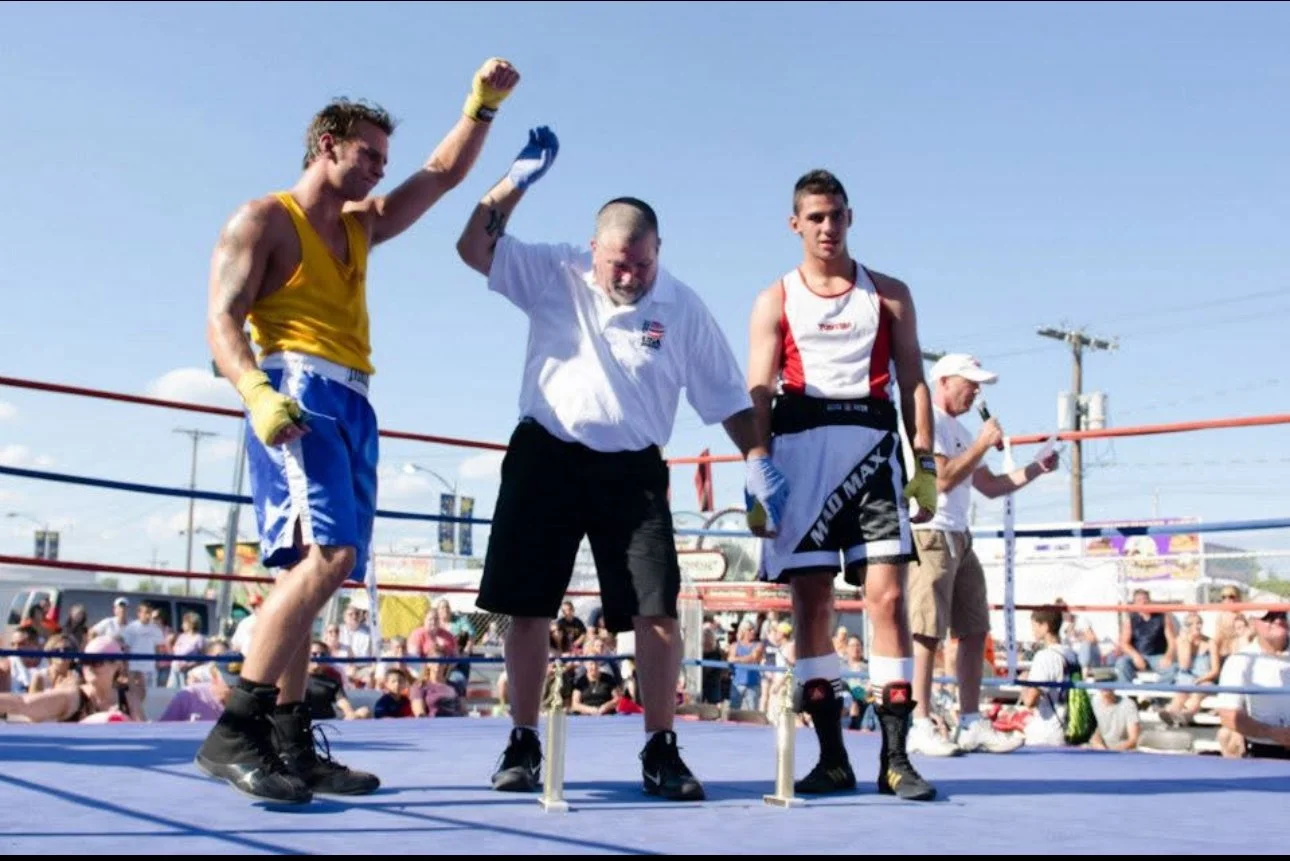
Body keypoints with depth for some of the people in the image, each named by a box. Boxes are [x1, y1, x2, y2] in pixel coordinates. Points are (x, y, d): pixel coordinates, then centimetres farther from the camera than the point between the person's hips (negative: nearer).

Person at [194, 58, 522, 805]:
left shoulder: (362, 226, 25)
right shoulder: (264, 221, 4)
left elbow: (446, 174, 31)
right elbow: (222, 321, -6)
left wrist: (483, 104, 19)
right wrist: (257, 394, -24)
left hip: (353, 407, 8)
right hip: (298, 394, -8)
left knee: (312, 567, 4)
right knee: (328, 553, -25)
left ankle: (290, 745, 5)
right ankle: (234, 733, -26)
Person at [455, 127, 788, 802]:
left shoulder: (682, 308, 0)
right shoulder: (555, 277, 1)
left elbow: (726, 396, 4)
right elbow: (474, 248, -6)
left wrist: (756, 460, -6)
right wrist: (518, 180, -12)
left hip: (633, 470, 0)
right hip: (545, 458, 1)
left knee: (657, 613, -7)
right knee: (529, 608, 2)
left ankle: (661, 751, 3)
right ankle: (523, 745, 15)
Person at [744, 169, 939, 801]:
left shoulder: (888, 294, 15)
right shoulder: (775, 301, 12)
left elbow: (913, 382, 11)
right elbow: (758, 396, 5)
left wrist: (925, 465, 1)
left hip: (871, 445, 0)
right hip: (800, 447, 0)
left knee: (887, 595, -8)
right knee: (810, 600, 0)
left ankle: (894, 758, -3)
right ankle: (831, 757, 9)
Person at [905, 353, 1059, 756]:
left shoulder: (958, 430, 21)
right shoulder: (927, 421, -8)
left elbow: (990, 486, 22)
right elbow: (942, 479, -19)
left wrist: (1038, 467, 14)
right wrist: (983, 443, -12)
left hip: (959, 538, 10)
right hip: (928, 536, -10)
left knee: (974, 631, 8)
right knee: (926, 633, -10)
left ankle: (971, 724, 12)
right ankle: (920, 727, -7)